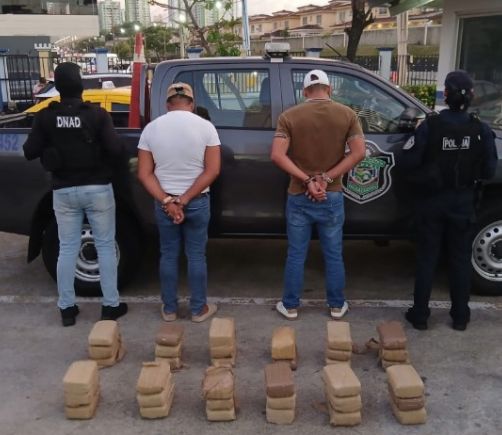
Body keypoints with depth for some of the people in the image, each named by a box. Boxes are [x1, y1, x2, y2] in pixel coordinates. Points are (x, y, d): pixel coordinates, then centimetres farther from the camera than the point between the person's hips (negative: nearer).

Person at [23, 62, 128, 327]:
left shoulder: (45, 117, -5)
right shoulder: (97, 115, -12)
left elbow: (30, 152, -2)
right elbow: (116, 151, -15)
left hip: (63, 191, 2)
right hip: (97, 189, -2)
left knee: (67, 249, 11)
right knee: (106, 246, 8)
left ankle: (67, 308, 18)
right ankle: (111, 305, 13)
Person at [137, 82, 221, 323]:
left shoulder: (151, 128, -2)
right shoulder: (205, 126, -7)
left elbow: (144, 174, -6)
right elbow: (212, 170, -12)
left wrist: (167, 201, -11)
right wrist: (184, 200, -13)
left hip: (163, 203, 2)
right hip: (197, 202, -1)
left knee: (168, 255, 13)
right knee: (196, 256, 9)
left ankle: (169, 309, 23)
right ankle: (199, 309, 19)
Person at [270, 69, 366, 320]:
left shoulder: (289, 116, -4)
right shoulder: (347, 114, -1)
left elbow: (277, 155, -14)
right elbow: (359, 152, -10)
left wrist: (307, 180, -14)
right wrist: (327, 178, -12)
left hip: (299, 197, 0)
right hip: (332, 197, 1)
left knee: (296, 256, 11)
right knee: (333, 256, 14)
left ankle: (290, 306, 23)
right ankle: (337, 306, 26)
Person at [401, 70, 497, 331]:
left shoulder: (430, 125, -15)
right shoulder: (480, 130, -9)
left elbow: (407, 162, -15)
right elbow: (488, 171, -4)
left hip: (431, 201, -1)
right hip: (462, 202, 1)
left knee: (427, 257, 8)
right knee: (460, 258, 13)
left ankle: (420, 315, 15)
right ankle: (460, 316, 22)